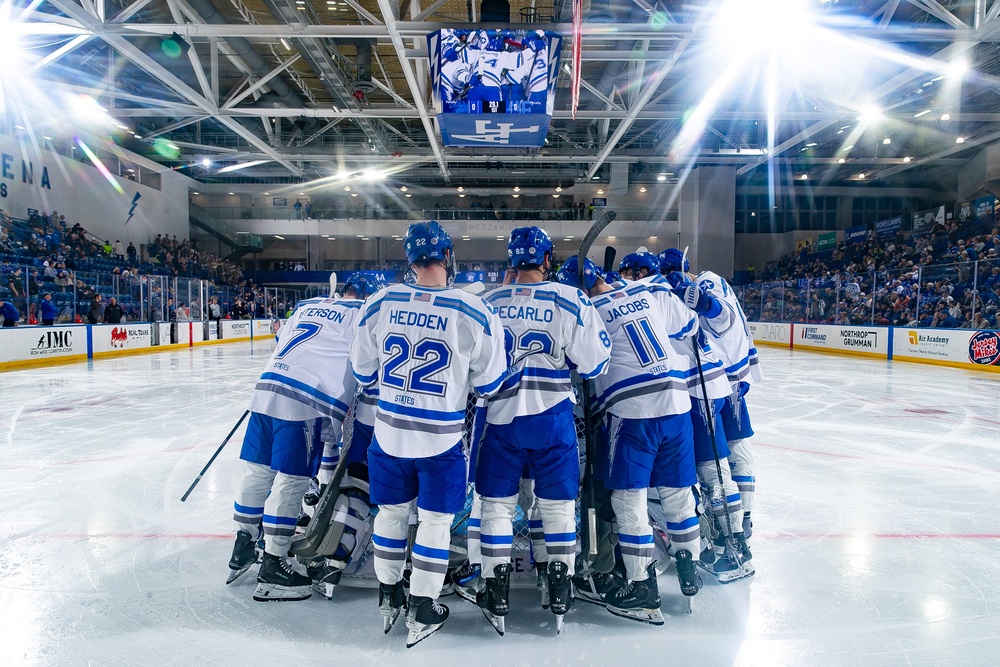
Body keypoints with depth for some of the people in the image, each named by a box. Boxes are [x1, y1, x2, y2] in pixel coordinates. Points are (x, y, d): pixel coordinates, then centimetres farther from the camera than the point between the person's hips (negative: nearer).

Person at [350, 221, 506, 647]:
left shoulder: (381, 304, -7)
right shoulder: (473, 312, -15)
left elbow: (363, 372, 4)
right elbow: (488, 383, -6)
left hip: (389, 431, 3)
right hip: (441, 438, -3)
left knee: (391, 512, 20)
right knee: (435, 521, 12)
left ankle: (388, 598, 36)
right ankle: (422, 613, 23)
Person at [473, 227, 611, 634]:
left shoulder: (487, 303, 0)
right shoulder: (570, 301, -7)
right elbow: (594, 363, -4)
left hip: (500, 417, 1)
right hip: (553, 418, -1)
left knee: (497, 503, 12)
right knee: (558, 503, 13)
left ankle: (496, 594, 17)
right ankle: (559, 592, 23)